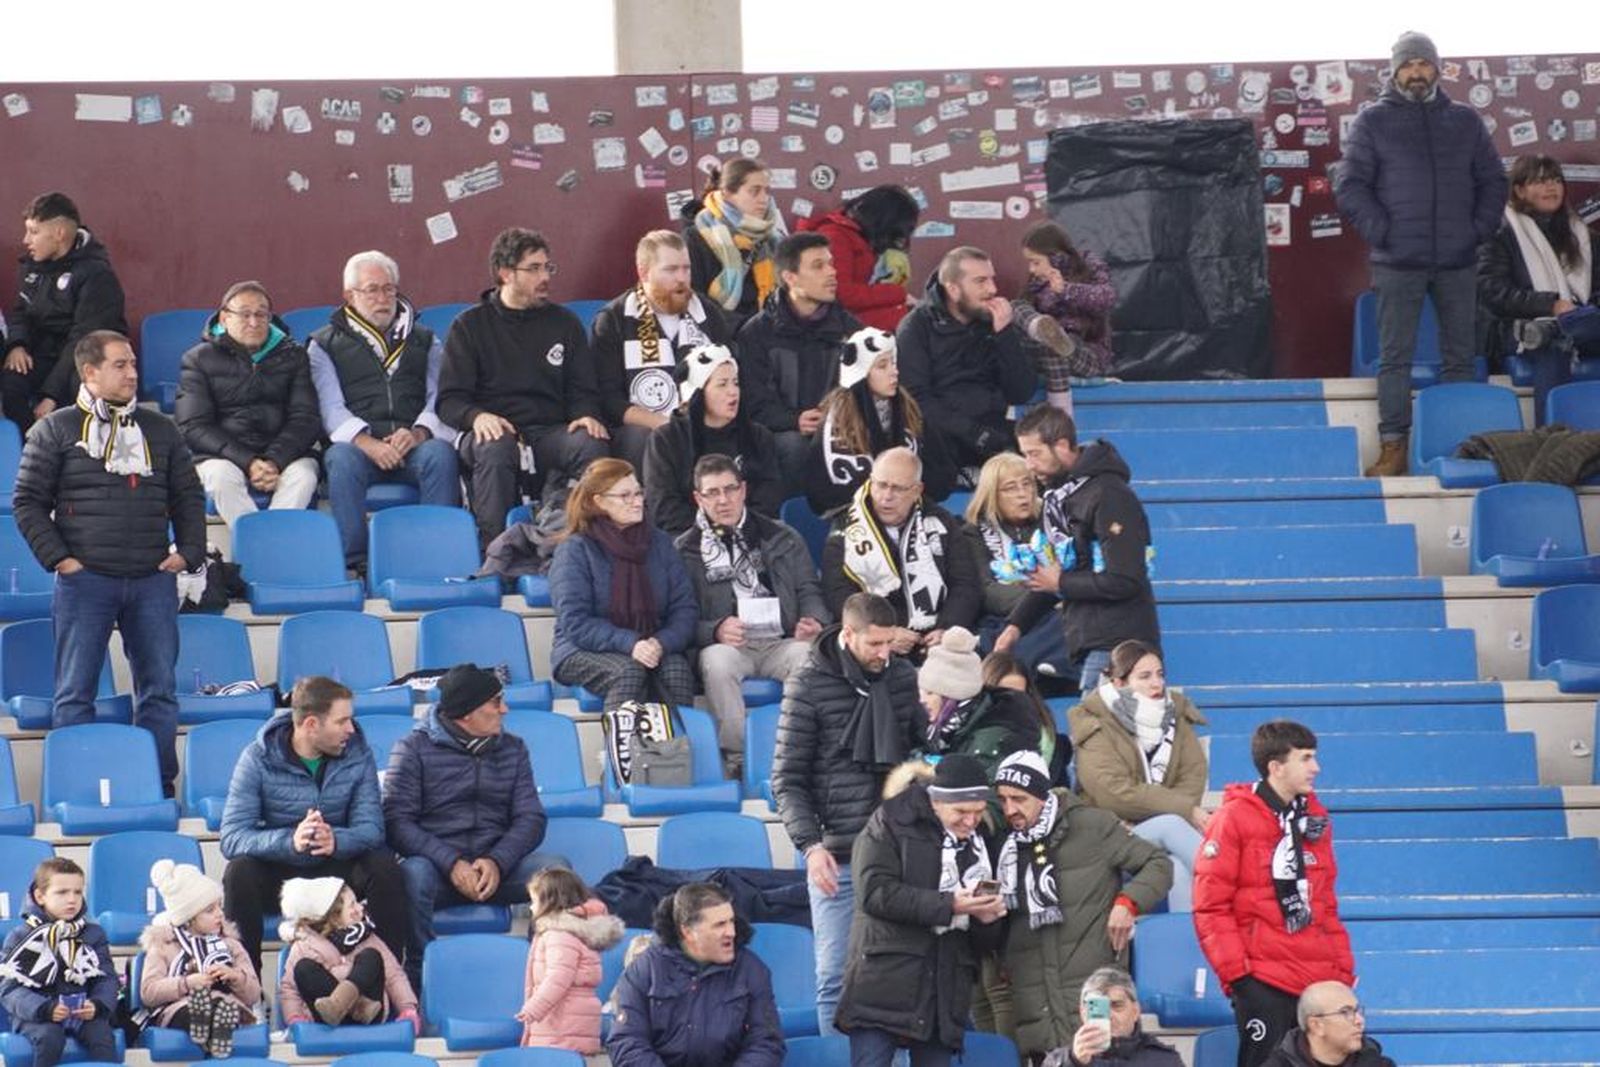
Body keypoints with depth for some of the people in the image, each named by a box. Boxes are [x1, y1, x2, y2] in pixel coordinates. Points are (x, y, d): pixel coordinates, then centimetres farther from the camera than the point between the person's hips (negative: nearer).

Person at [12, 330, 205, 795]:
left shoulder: (159, 430, 13)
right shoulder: (55, 430, 2)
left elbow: (188, 497, 18)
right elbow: (27, 502, 2)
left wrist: (188, 552, 4)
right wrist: (58, 558, -6)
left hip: (153, 581, 3)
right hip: (84, 580, -3)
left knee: (159, 690, 4)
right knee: (75, 694, 0)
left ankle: (160, 786, 10)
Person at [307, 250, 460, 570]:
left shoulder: (424, 341, 24)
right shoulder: (325, 344, 17)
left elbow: (440, 399, 9)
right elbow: (331, 408, 2)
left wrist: (419, 433, -14)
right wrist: (367, 443, -17)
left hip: (414, 444, 1)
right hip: (358, 444, -1)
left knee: (440, 454, -33)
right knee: (341, 459, -36)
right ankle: (355, 561, -38)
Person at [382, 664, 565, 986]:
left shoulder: (512, 749, 16)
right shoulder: (414, 749, 3)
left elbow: (531, 818, 6)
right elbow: (397, 821, -7)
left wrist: (497, 862, -15)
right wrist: (451, 863, -21)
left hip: (497, 867, 3)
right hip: (437, 864, -3)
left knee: (554, 869, -26)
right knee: (413, 874, -38)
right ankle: (418, 981, -27)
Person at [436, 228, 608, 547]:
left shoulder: (564, 323, 19)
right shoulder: (470, 326, 10)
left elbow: (583, 390, 18)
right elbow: (449, 399, 4)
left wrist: (586, 415, -8)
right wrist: (477, 416, -19)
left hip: (550, 431, 2)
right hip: (493, 430, -2)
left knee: (591, 444, -31)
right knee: (495, 449, -39)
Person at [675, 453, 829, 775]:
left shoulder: (782, 538, 19)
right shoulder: (685, 550, 11)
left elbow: (809, 591, 16)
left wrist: (814, 622, -8)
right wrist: (715, 631, -18)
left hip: (781, 642, 1)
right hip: (726, 645, -1)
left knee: (811, 657, -33)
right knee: (716, 661, -38)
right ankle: (734, 756, -30)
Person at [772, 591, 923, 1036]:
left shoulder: (903, 678, 8)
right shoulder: (808, 686, -3)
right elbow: (787, 780, -3)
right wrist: (810, 845, -14)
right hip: (838, 856, -3)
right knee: (835, 975, -1)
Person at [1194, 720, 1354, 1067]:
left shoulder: (1314, 817, 14)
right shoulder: (1234, 819, -6)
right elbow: (1210, 905, -8)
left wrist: (1343, 965, 14)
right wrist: (1235, 971, -13)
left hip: (1320, 981, 6)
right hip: (1263, 982, -6)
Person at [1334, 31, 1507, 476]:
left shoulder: (1465, 121, 11)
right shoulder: (1373, 121, 2)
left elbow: (1493, 181, 14)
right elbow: (1349, 184, -2)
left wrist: (1479, 229, 1)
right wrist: (1380, 232, -10)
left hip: (1458, 261, 3)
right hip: (1398, 264, -3)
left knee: (1460, 358, 7)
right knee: (1395, 358, -3)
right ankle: (1393, 448, -1)